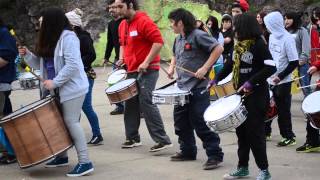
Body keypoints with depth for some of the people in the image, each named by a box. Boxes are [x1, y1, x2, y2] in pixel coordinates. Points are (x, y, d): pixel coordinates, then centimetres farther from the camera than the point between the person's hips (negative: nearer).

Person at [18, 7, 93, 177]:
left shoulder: (68, 37, -16)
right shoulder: (49, 39, 13)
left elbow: (72, 65, -24)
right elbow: (41, 64, 20)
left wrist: (54, 82, -22)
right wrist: (27, 55, 4)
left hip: (72, 87, -9)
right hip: (58, 89, 9)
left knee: (71, 121, -12)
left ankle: (85, 162, -11)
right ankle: (62, 156, 26)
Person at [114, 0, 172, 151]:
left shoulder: (144, 21, -15)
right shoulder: (122, 25, 11)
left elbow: (158, 41, -21)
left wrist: (146, 62, -22)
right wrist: (122, 58, 10)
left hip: (147, 70, -9)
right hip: (131, 71, 9)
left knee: (146, 103, -15)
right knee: (130, 104, 12)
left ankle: (163, 140, -13)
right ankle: (132, 138, 24)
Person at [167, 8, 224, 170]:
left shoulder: (198, 35, -13)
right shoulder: (178, 39, 13)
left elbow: (218, 48, -18)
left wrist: (204, 68, -21)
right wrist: (172, 67, 11)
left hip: (198, 88, -9)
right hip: (182, 88, 9)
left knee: (201, 123, -9)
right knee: (181, 121, 14)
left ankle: (214, 155, -3)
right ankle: (188, 151, 27)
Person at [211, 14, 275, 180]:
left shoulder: (258, 44, -13)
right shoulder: (239, 45, 11)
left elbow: (270, 67, -21)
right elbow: (232, 64, 24)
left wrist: (251, 82, -24)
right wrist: (216, 79, 22)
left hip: (257, 95, -8)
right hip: (242, 94, 8)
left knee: (254, 132, -6)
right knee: (241, 130, 11)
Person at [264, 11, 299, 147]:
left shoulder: (287, 39, -17)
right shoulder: (272, 37, 6)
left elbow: (294, 63, -18)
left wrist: (280, 76, -20)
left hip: (283, 81, -7)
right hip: (271, 80, 7)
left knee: (283, 110, -1)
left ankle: (289, 137, 9)